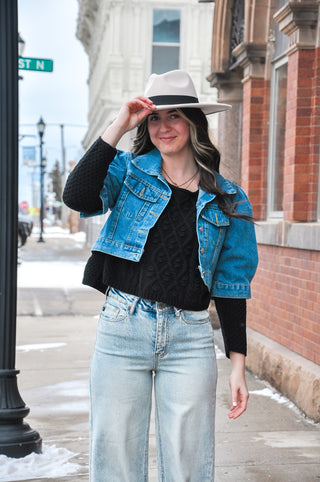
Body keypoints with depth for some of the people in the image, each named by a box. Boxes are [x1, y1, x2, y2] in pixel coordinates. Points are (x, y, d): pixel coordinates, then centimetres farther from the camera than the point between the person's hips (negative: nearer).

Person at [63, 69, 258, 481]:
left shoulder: (228, 200, 8)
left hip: (190, 337, 1)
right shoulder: (129, 170, 7)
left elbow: (231, 286, 8)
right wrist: (117, 127, -11)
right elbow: (78, 198, -14)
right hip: (122, 327, 0)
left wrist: (238, 363, 3)